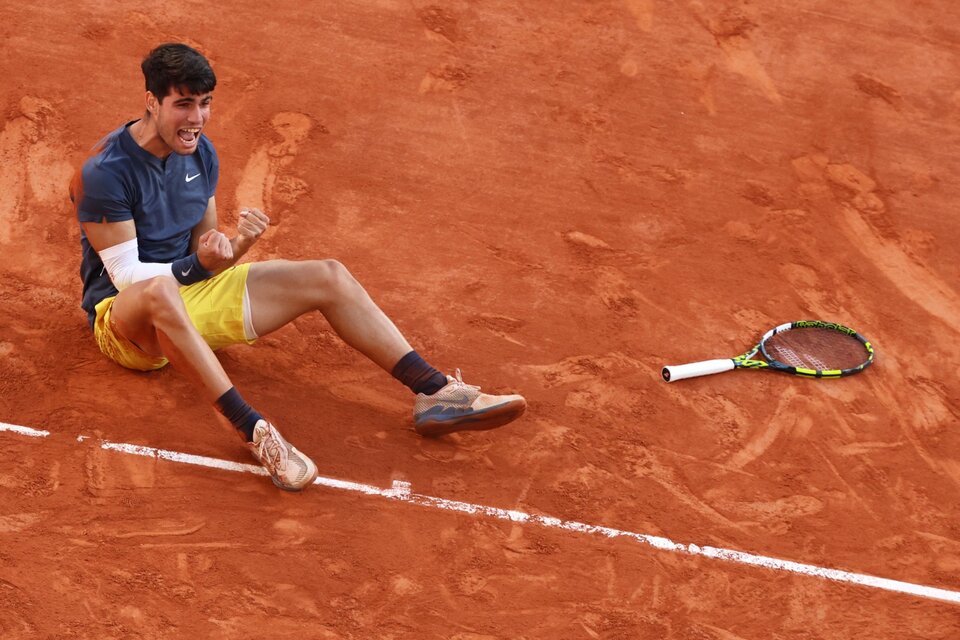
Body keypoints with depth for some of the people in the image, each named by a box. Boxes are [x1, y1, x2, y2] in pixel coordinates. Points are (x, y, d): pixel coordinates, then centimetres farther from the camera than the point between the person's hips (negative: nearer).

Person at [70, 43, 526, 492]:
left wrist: (236, 246, -17)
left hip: (190, 293, 8)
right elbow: (127, 275, -20)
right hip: (123, 318, -7)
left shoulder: (201, 154, 3)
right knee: (159, 292, -46)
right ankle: (253, 429, -47)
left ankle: (435, 393, -10)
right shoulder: (104, 173, -20)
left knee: (328, 277, -5)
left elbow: (206, 251, 7)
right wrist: (196, 264, -36)